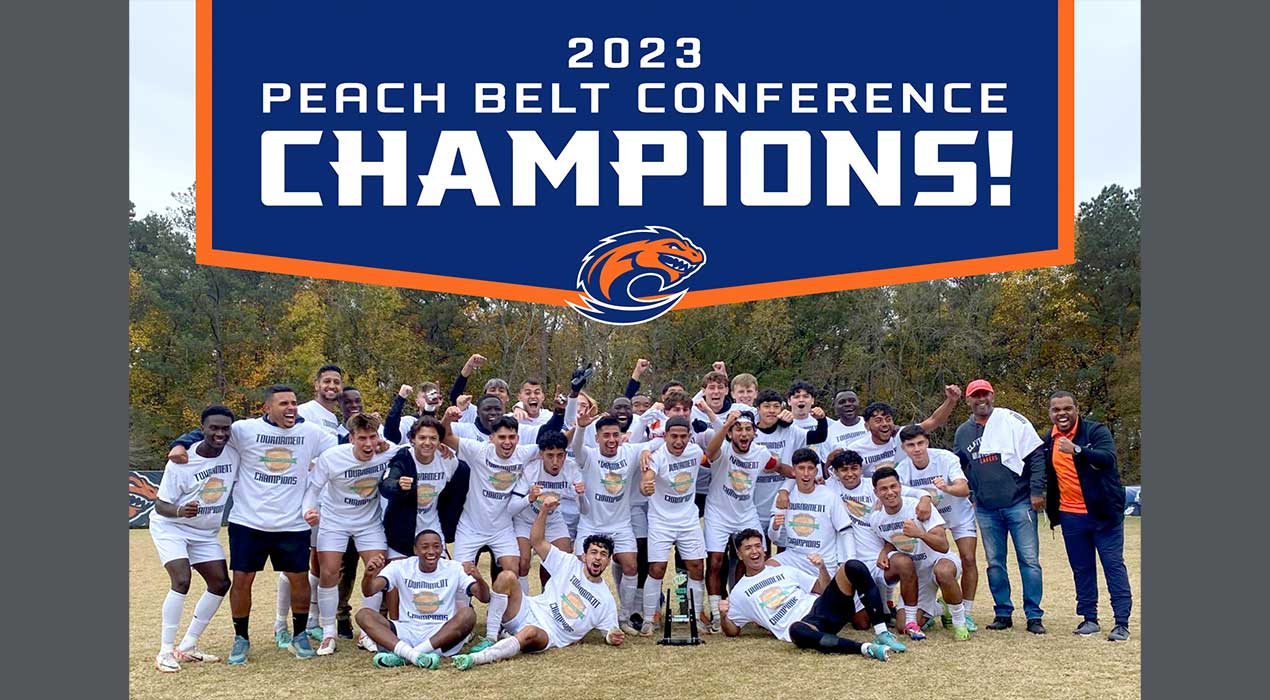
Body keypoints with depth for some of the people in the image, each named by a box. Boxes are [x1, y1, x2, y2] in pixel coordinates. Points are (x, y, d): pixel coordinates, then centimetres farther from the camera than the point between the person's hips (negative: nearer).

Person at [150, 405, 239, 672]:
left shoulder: (234, 453, -12)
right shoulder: (182, 462, -23)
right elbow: (160, 505, -19)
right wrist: (180, 511, -40)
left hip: (206, 534, 6)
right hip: (170, 528, -6)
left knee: (221, 583, 3)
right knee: (182, 581, -23)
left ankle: (187, 646, 14)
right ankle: (165, 651, -13)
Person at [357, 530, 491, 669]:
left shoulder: (454, 569, 0)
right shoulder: (401, 567, 1)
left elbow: (485, 598, -9)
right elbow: (368, 592, -12)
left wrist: (479, 579, -32)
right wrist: (369, 575, -35)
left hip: (443, 634, -1)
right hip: (407, 633, 1)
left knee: (468, 614, -30)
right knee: (364, 614, -19)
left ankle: (402, 656, -31)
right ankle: (412, 654, -42)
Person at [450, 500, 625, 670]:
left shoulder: (605, 600, 8)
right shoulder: (569, 564, 8)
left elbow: (610, 631, 15)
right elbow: (537, 541, 4)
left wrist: (612, 637, -10)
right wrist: (543, 512, -12)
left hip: (549, 635, -2)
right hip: (529, 612, 2)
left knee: (530, 633, -42)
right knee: (506, 577, -25)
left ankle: (476, 658, -50)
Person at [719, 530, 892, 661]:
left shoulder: (785, 571, 26)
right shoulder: (739, 593, 19)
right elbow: (732, 631, 18)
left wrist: (821, 568, 4)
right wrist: (723, 616, -3)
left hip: (819, 606, 4)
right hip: (800, 624, -4)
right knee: (796, 630, -45)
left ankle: (882, 632, -27)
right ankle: (865, 648, -51)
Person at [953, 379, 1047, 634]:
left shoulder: (1012, 420, -4)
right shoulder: (962, 432, 10)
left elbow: (1036, 455, -6)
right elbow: (958, 467, 22)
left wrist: (1037, 491, -11)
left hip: (1019, 504, -4)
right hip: (986, 509, 4)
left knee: (1029, 560, -3)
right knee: (994, 563, 8)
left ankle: (1034, 616, 4)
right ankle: (1003, 613, 17)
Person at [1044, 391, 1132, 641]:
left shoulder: (1096, 431, -8)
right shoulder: (1047, 442, 8)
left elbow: (1108, 458, -26)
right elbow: (1046, 477, 20)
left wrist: (1076, 450, -37)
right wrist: (1049, 507, 9)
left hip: (1104, 512, -5)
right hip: (1070, 516, 5)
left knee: (1114, 565, -2)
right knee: (1081, 569, 9)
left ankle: (1122, 622, 1)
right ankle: (1089, 618, 18)